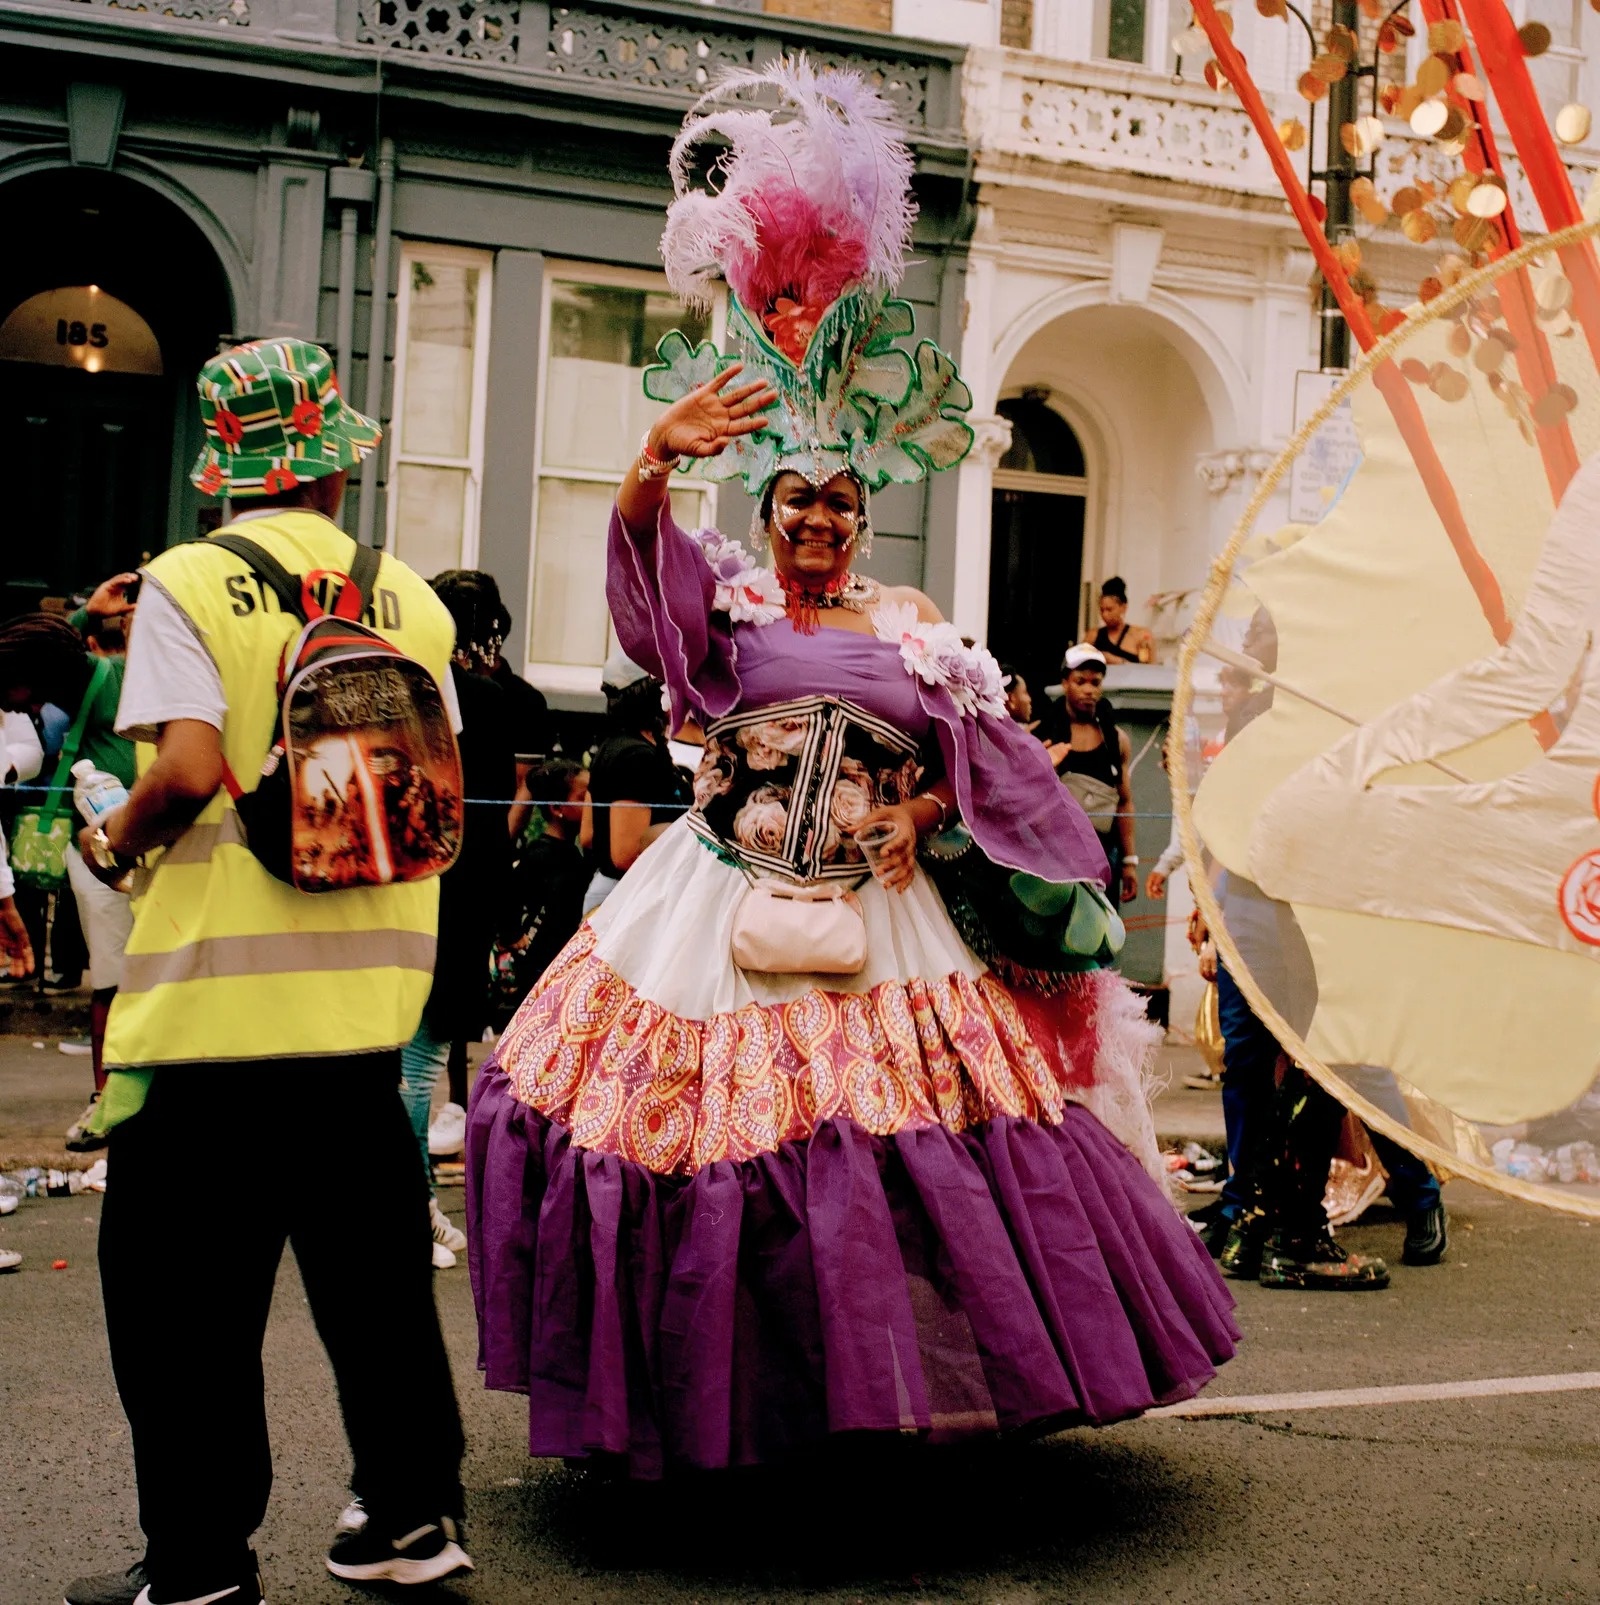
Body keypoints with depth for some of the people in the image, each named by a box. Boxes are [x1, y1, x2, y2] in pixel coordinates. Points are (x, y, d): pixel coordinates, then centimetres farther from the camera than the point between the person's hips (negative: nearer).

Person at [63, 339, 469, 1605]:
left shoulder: (189, 583, -6)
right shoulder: (413, 601, 5)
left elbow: (189, 770, -17)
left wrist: (114, 844, 1)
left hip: (214, 992, -4)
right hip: (368, 989, 4)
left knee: (182, 1287, 7)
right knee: (372, 1265, 16)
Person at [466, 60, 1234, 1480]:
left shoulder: (912, 629, 9)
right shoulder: (725, 602, 4)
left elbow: (988, 753, 8)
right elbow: (642, 557, -15)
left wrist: (927, 805, -11)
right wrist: (658, 464, -34)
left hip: (878, 916, 1)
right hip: (729, 911, -1)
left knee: (908, 1147, -2)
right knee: (716, 1128, -1)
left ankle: (893, 1392, 16)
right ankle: (722, 1407, 16)